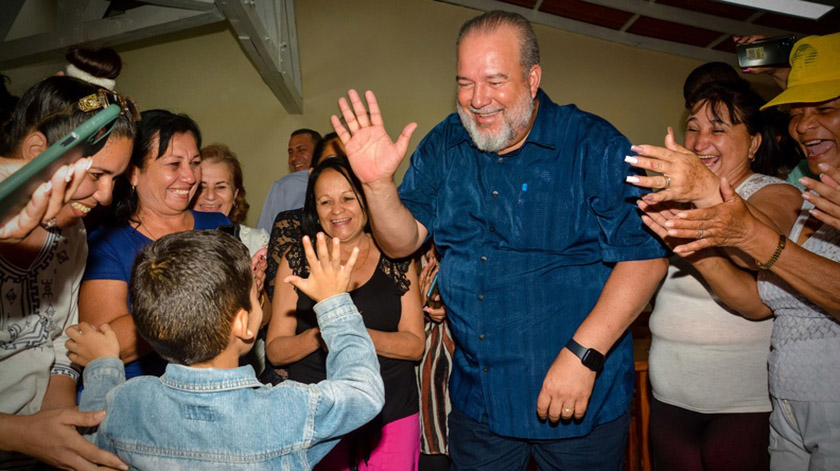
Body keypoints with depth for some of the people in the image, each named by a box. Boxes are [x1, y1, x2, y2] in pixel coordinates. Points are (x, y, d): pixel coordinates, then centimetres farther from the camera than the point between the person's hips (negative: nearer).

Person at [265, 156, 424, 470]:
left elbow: (415, 345, -4)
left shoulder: (396, 259, 1)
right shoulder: (297, 260, 1)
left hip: (391, 417, 0)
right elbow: (274, 351, 0)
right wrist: (319, 334, -20)